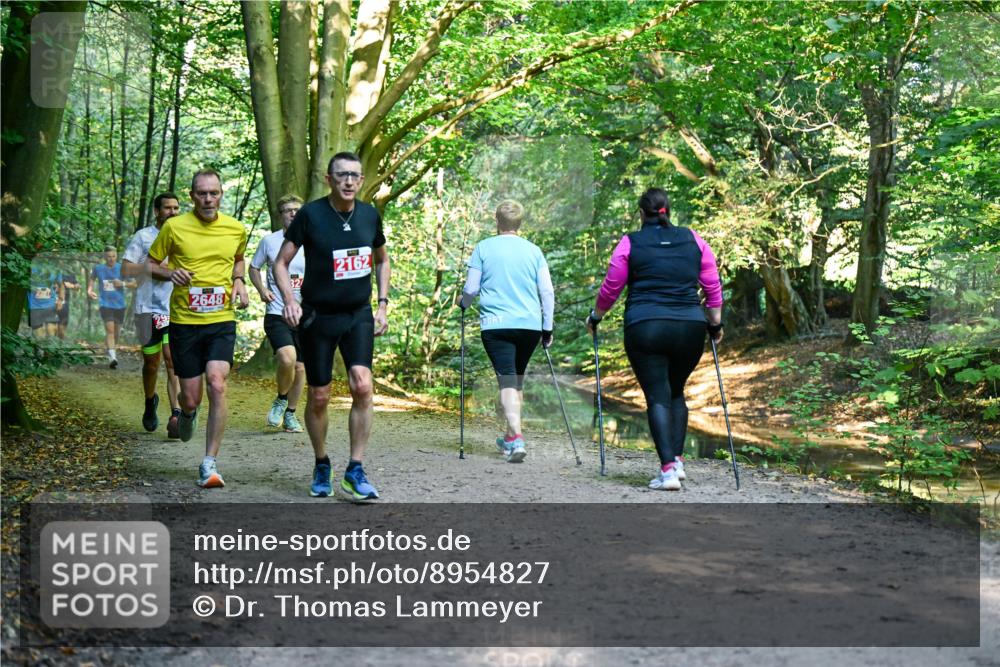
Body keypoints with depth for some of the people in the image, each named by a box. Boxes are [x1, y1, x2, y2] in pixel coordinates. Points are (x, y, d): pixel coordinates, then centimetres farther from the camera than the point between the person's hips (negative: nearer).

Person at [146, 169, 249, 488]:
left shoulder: (236, 229, 4)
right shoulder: (174, 227, -3)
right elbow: (151, 264, 7)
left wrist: (238, 280, 5)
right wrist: (170, 273, -14)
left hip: (221, 321, 1)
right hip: (184, 322, 0)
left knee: (216, 384, -19)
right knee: (191, 398, 2)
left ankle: (210, 463, -11)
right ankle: (187, 413, 44)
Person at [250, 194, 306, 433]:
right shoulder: (269, 241, 2)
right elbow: (254, 267, 15)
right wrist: (261, 290, -2)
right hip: (277, 313, -3)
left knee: (300, 367, 7)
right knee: (287, 358, -24)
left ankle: (290, 414, 25)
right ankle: (281, 400, 4)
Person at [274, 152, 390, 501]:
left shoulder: (370, 215, 2)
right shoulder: (310, 214, -9)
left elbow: (382, 260, 19)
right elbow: (281, 262, -3)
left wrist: (382, 304, 10)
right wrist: (289, 300, -19)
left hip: (359, 315, 2)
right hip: (318, 316, -2)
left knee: (362, 386, -15)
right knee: (318, 397, 5)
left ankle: (355, 470, -4)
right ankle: (321, 466, 26)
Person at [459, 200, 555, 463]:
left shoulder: (483, 248, 2)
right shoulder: (533, 250, 8)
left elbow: (471, 289, 2)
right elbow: (547, 292, 6)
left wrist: (463, 304, 23)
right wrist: (547, 328, 14)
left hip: (496, 324, -3)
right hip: (530, 324, 3)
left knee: (507, 380, -5)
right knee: (518, 379, 18)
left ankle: (516, 439, -21)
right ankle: (510, 438, 27)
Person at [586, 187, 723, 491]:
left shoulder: (630, 243, 2)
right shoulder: (693, 240, 9)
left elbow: (610, 289, 6)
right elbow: (713, 287, 11)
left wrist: (595, 317, 23)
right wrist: (716, 323, 22)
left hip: (645, 328, -3)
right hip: (690, 328, 3)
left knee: (657, 396, -2)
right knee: (676, 392, 19)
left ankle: (668, 467, -14)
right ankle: (677, 459, 12)